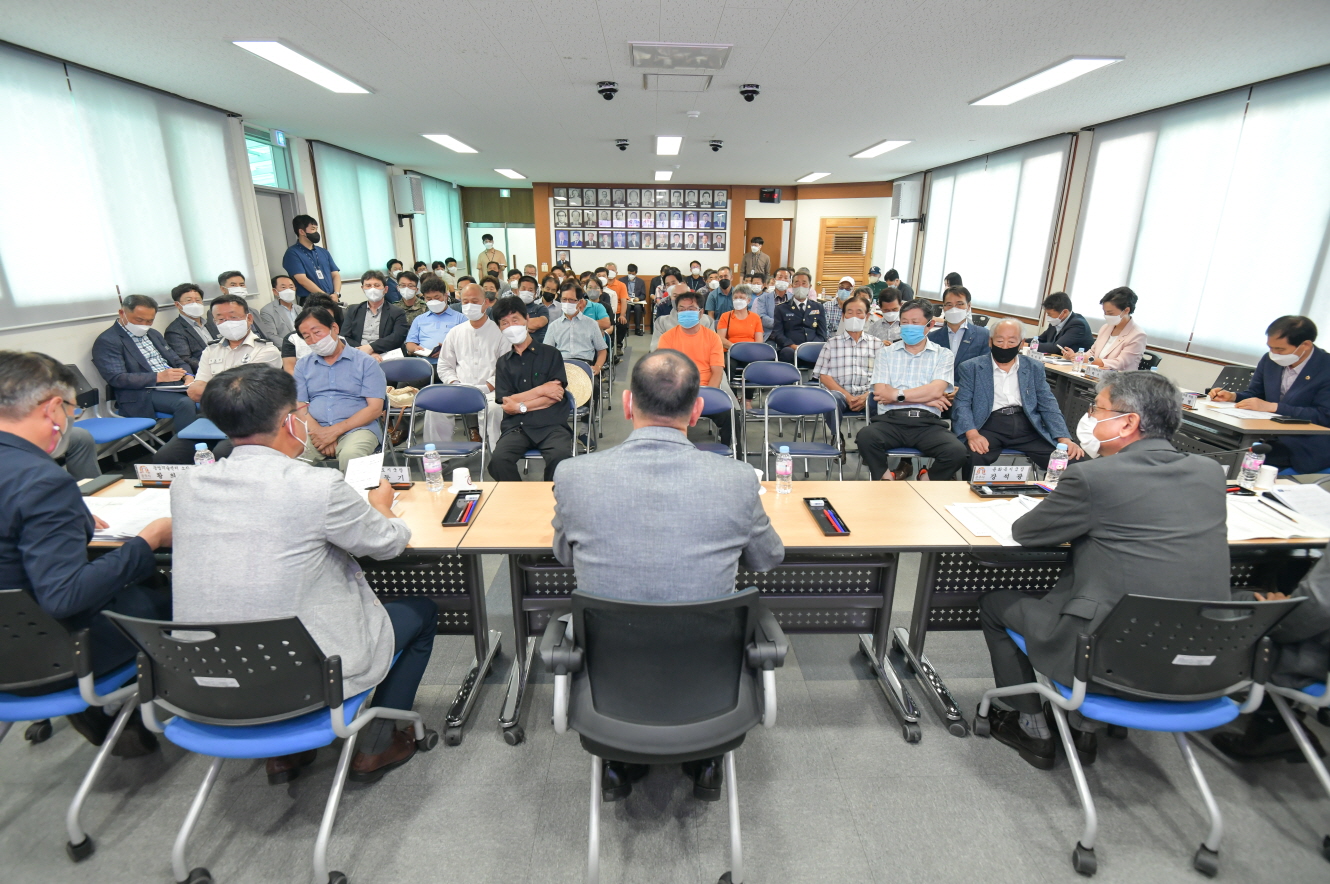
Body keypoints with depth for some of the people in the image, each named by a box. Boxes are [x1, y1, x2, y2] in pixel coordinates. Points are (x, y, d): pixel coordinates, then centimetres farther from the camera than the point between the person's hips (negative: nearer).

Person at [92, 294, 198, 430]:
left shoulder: (152, 334, 23)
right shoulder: (107, 341, 0)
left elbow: (177, 361, 22)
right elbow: (116, 379, -11)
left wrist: (188, 376, -2)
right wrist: (158, 377, -22)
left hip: (177, 385, 7)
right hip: (143, 395, -7)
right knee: (186, 403, -36)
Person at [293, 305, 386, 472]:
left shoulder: (366, 362, 6)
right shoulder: (303, 365, 20)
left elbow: (375, 408, -3)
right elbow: (299, 407, 10)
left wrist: (335, 430, -12)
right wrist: (319, 431, -11)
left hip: (356, 428, -2)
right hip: (314, 431, 3)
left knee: (350, 455, -36)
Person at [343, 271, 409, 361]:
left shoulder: (397, 313, 11)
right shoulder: (352, 310, 19)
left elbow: (398, 337, -5)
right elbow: (345, 337, 7)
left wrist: (371, 347, -18)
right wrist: (366, 353, -12)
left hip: (383, 359, -1)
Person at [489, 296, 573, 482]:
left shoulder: (550, 354, 12)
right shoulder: (503, 362, 19)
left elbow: (556, 395, 0)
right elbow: (507, 404, 6)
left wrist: (521, 406, -3)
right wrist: (541, 390, -2)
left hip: (551, 425, -2)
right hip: (516, 427, 2)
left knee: (561, 458, -34)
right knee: (498, 461, -30)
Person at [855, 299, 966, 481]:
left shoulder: (943, 355, 15)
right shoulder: (886, 353, 16)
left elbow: (936, 390, -2)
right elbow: (881, 393, 2)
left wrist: (897, 395, -2)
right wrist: (925, 398, 0)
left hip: (928, 422, 0)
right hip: (891, 419, 0)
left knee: (957, 452, -28)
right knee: (865, 437, -33)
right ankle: (885, 479, -7)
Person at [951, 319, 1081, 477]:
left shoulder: (1035, 368, 17)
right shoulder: (970, 368, 7)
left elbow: (1048, 406, 13)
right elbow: (961, 404, -2)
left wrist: (1065, 439, -3)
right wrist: (972, 434, -21)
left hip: (1027, 428, 4)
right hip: (989, 426, -3)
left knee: (1067, 460, -18)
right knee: (974, 458, -34)